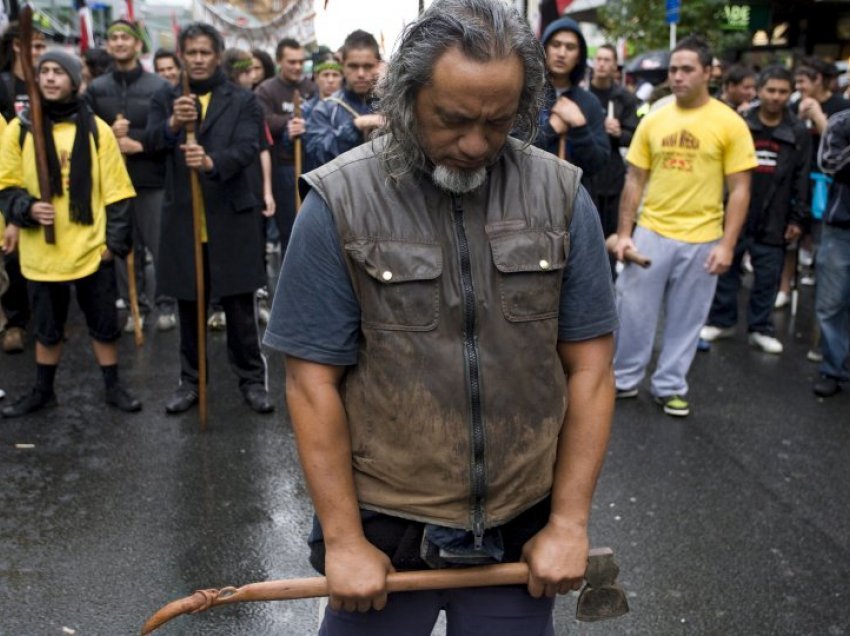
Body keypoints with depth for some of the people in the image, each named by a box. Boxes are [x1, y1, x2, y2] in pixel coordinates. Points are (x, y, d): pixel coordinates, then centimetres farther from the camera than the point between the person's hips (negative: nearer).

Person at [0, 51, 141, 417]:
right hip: (41, 251, 1)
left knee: (104, 324, 9)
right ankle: (42, 391, 31)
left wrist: (115, 241, -4)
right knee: (47, 327, 14)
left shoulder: (96, 129, -1)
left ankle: (113, 388, 25)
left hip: (92, 248, -1)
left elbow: (115, 191, 0)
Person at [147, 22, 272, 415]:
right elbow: (150, 141, -9)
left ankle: (252, 380, 16)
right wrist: (173, 124, -31)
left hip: (232, 216, -2)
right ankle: (190, 380, 24)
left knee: (240, 307, 4)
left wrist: (212, 161, -32)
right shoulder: (165, 100, 9)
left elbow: (248, 148, -13)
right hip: (182, 216, 2)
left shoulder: (243, 101, 3)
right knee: (189, 307, 10)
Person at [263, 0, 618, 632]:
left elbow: (588, 368, -1)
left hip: (520, 530, 2)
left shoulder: (562, 197, -4)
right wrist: (343, 538, -8)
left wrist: (569, 522, -3)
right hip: (383, 527, -1)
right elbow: (314, 382, -9)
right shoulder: (340, 202, -10)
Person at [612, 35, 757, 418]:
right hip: (650, 233, 2)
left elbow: (740, 190, -4)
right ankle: (624, 378, 25)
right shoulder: (653, 120, 2)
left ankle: (669, 386, 25)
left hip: (701, 240, -2)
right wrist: (624, 233, 0)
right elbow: (634, 181, 6)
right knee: (633, 309, 7)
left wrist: (727, 244, -10)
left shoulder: (729, 123, -5)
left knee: (686, 318, 10)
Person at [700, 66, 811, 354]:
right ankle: (721, 321, 24)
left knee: (768, 276, 7)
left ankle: (760, 328, 20)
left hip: (773, 220, 1)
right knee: (725, 270, 8)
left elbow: (802, 179, 5)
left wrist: (798, 218, 3)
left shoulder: (799, 133, 3)